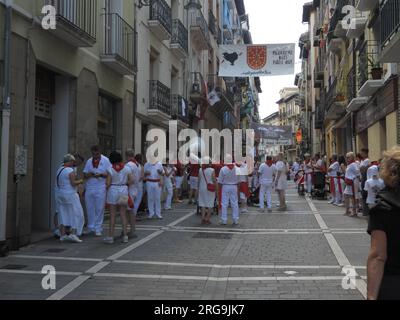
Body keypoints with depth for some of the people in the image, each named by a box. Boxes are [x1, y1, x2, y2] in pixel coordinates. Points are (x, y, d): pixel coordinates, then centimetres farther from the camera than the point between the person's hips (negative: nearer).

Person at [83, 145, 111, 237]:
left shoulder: (106, 160, -1)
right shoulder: (89, 161, 12)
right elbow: (85, 175, 11)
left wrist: (101, 175, -19)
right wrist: (89, 174, -11)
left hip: (100, 189, -4)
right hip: (89, 188, 4)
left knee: (99, 209, 0)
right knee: (89, 209, 8)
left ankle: (98, 229, 7)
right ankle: (90, 227, 19)